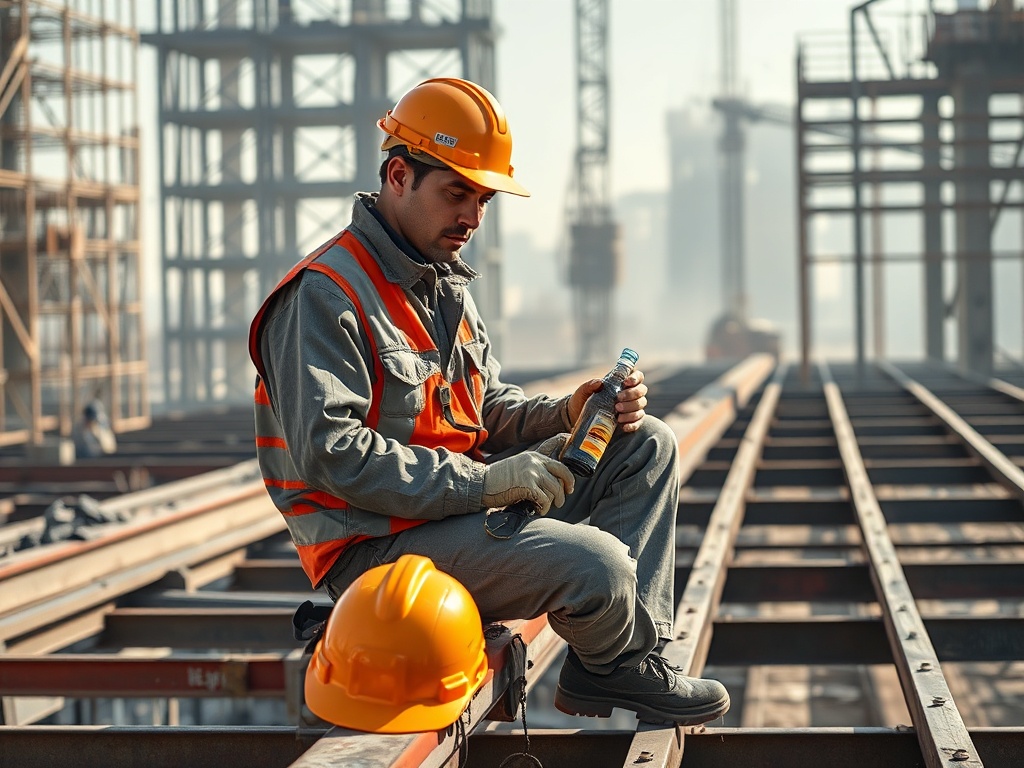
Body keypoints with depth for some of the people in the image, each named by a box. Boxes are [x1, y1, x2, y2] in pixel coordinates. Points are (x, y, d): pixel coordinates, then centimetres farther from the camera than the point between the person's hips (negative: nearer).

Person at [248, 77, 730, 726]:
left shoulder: (448, 283, 17)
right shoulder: (325, 296, -16)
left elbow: (486, 409, 19)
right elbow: (332, 455, -25)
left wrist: (563, 415, -3)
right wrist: (481, 481, -26)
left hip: (462, 503, 10)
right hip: (376, 546, -10)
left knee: (647, 445, 5)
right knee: (597, 564, -27)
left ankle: (635, 656, -3)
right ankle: (614, 661, 9)